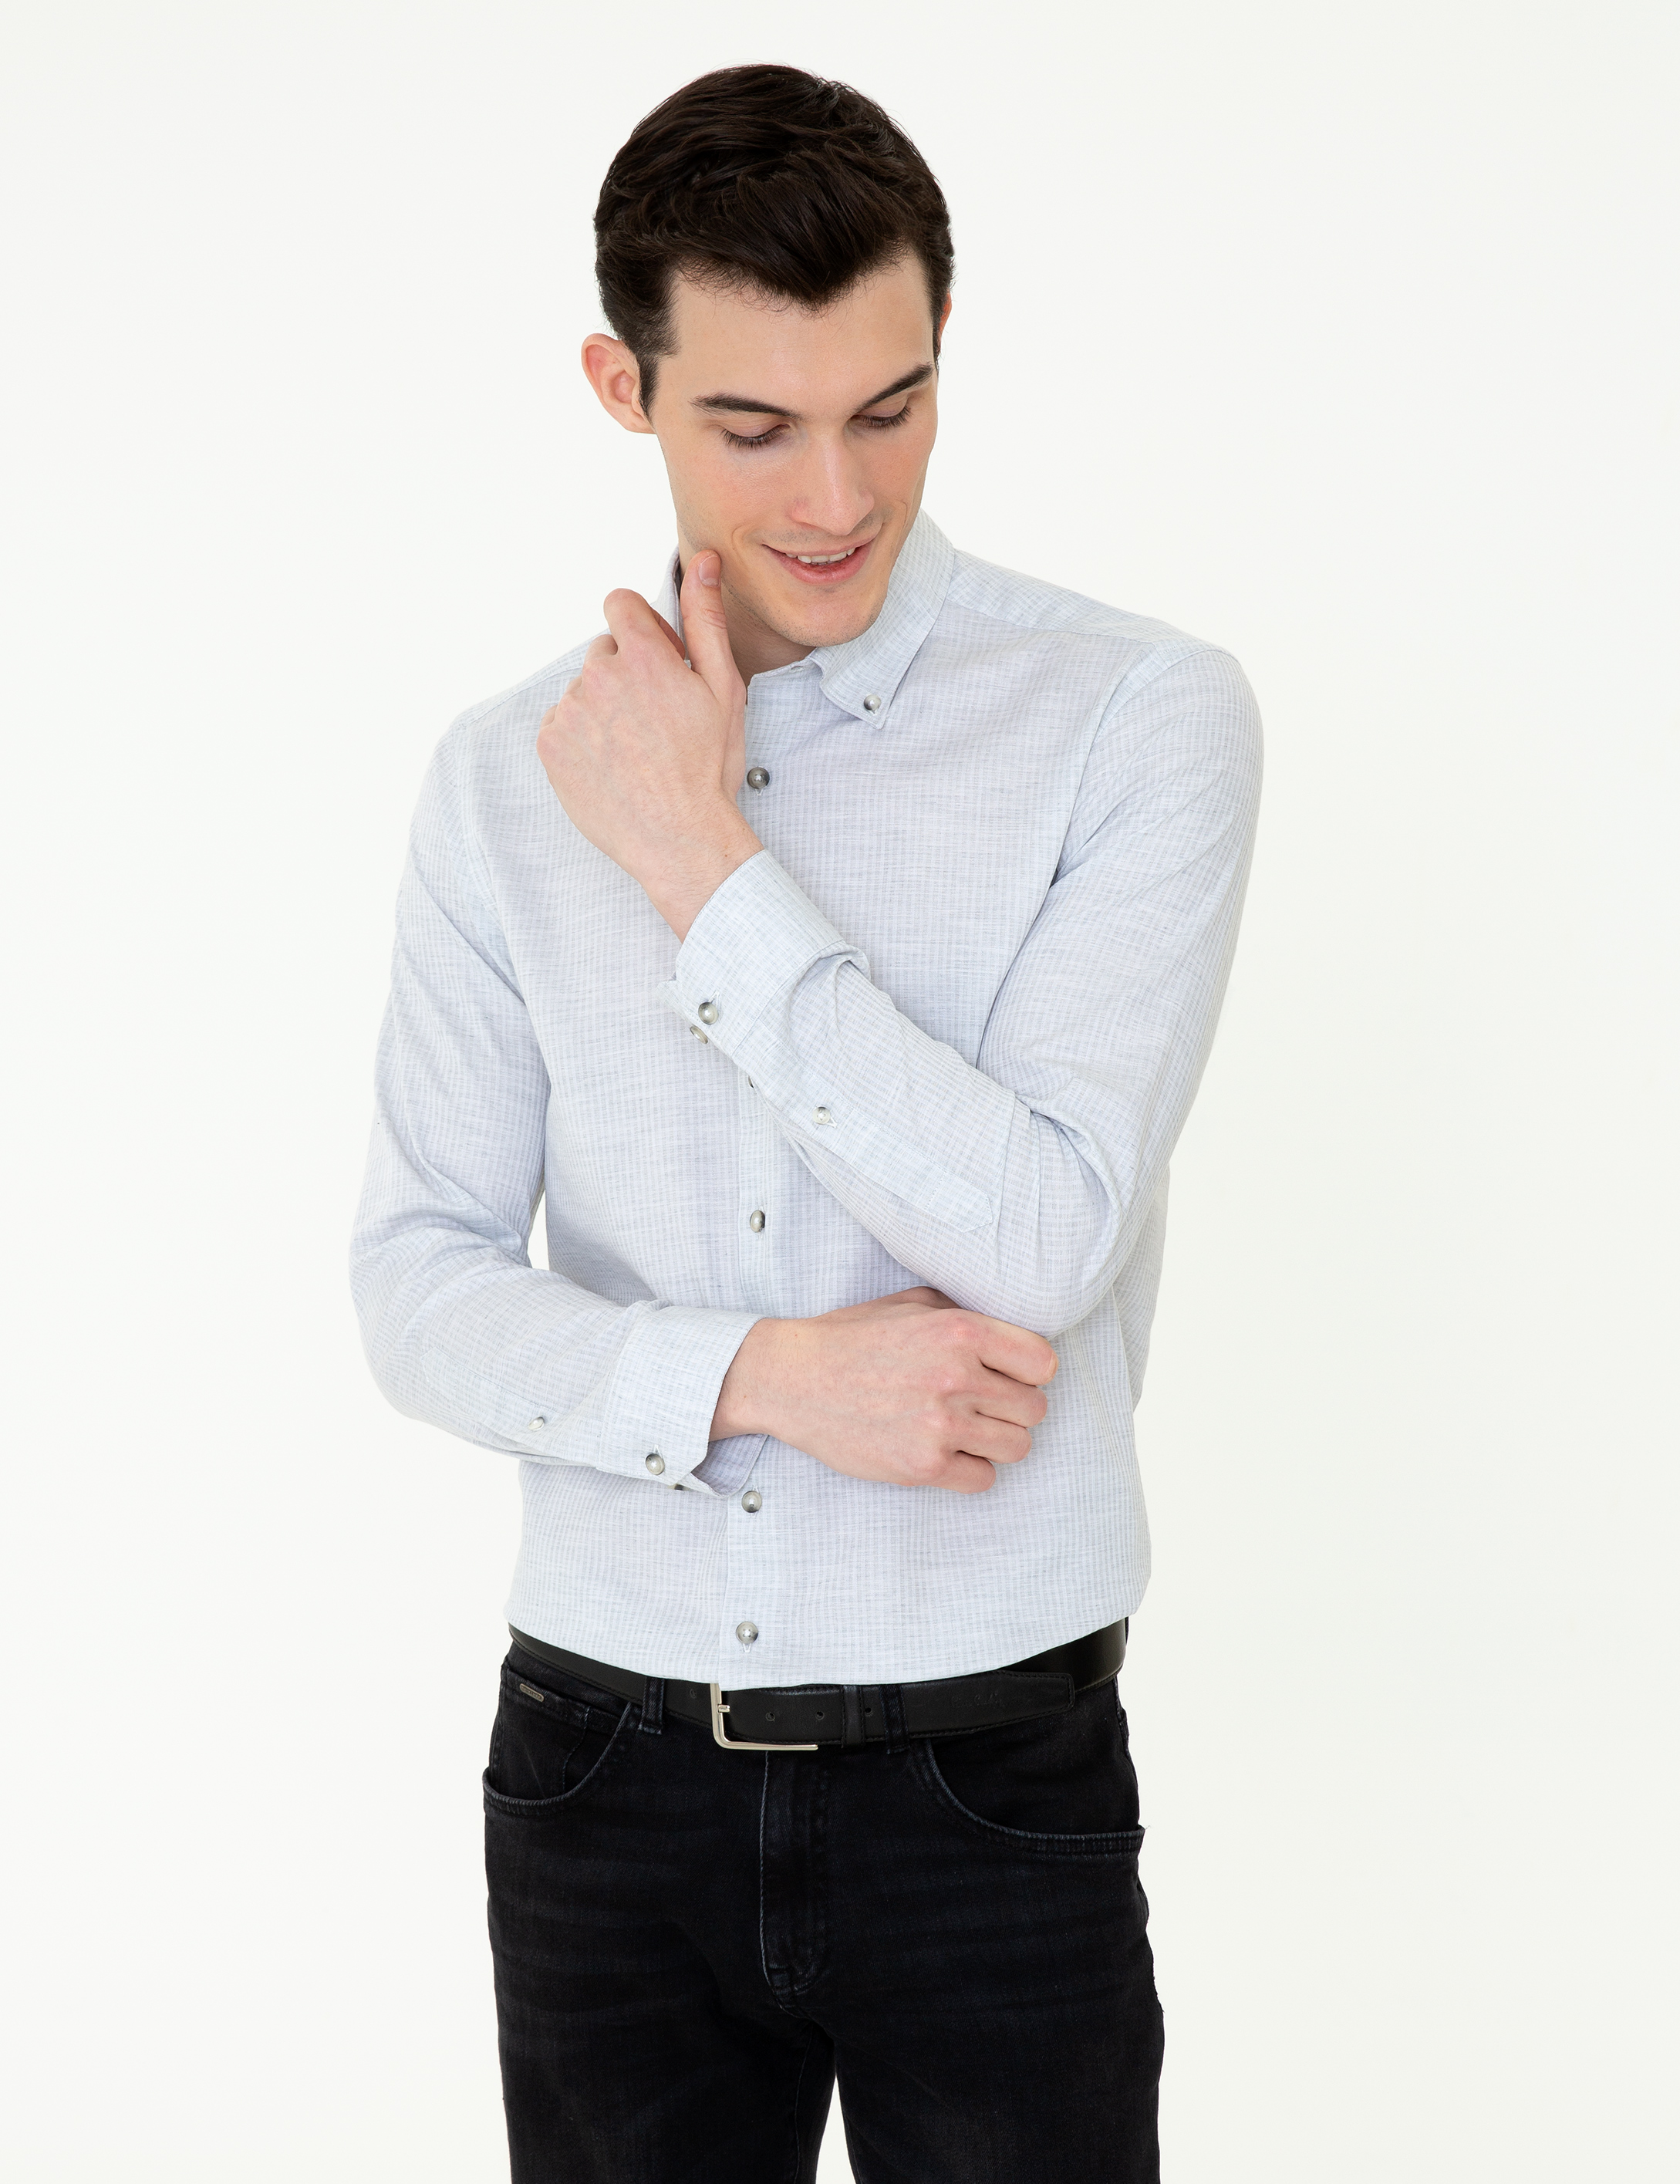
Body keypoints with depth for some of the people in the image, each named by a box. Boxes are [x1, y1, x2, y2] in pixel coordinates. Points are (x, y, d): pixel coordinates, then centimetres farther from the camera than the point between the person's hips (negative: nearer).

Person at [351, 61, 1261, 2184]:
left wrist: (703, 862, -16)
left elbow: (1048, 1240, -18)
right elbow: (422, 1290, 1)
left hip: (992, 1774, -2)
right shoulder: (508, 776, 2)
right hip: (606, 1772, 3)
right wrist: (767, 1374, -15)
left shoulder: (1139, 717, -9)